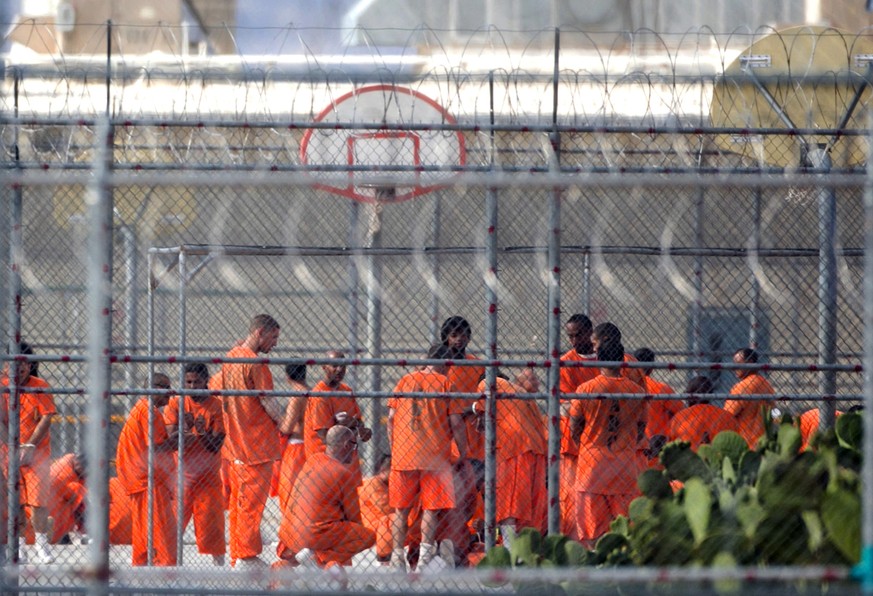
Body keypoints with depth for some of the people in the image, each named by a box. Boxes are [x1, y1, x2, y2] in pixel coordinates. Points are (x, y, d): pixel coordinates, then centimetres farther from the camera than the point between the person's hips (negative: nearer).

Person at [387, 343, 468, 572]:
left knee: (401, 509, 8)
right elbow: (456, 423, -3)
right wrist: (463, 453, 4)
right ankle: (425, 554, -8)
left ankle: (397, 556, 7)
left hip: (403, 456, 3)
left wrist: (393, 448, 15)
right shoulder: (445, 383, 0)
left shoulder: (405, 381, 10)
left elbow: (391, 418, 7)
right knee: (431, 508, 0)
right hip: (435, 456, -3)